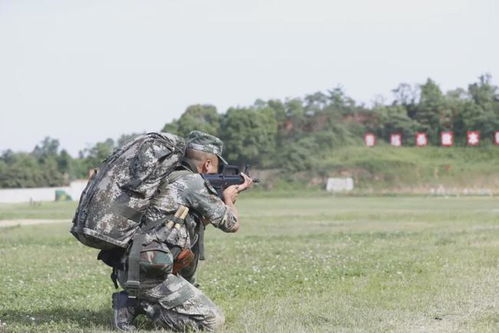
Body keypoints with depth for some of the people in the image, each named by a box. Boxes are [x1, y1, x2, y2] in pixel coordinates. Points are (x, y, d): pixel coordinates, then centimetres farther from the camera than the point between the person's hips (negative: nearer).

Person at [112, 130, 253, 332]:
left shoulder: (168, 178, 20)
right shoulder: (193, 181, -7)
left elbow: (203, 217, 34)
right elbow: (231, 224, 0)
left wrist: (232, 191, 34)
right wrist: (229, 199, 20)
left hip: (129, 269, 9)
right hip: (150, 273, -9)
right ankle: (139, 305, -6)